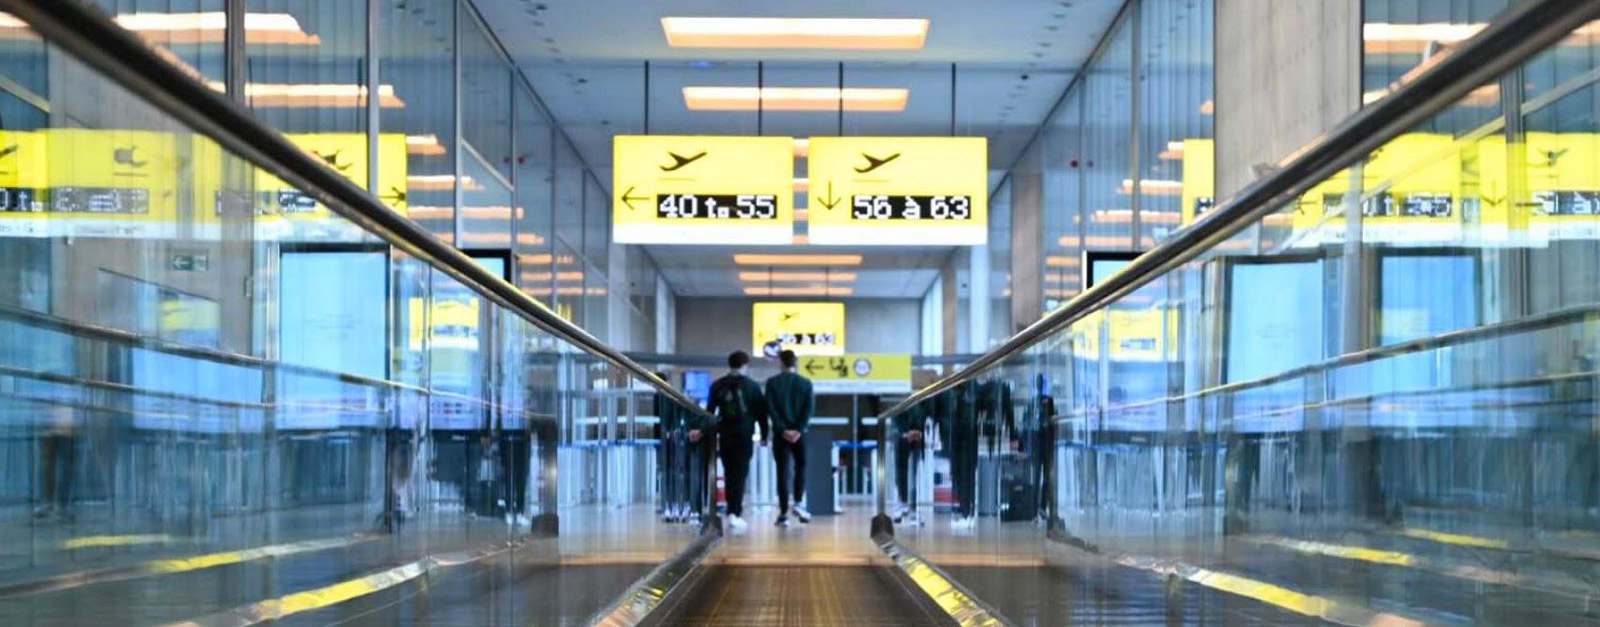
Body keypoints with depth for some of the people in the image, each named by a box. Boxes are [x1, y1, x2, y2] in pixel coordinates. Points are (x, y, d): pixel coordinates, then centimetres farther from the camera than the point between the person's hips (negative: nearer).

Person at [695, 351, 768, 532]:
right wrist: (764, 435, 8)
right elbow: (761, 412, 1)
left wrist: (702, 431, 14)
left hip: (725, 435, 3)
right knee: (740, 474, -3)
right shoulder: (752, 385, 0)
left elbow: (710, 411, 6)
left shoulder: (717, 386, 6)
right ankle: (735, 513, -13)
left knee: (729, 473, 13)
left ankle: (732, 511, 17)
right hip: (744, 434, -3)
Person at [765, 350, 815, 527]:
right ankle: (798, 503, 1)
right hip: (799, 433, 0)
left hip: (781, 433, 0)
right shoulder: (806, 383, 3)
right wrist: (799, 430, -9)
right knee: (801, 466, 17)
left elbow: (770, 409, -6)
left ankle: (783, 513, 0)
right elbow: (809, 408, -5)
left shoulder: (772, 383, 1)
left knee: (783, 472, 2)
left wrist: (783, 430, -8)